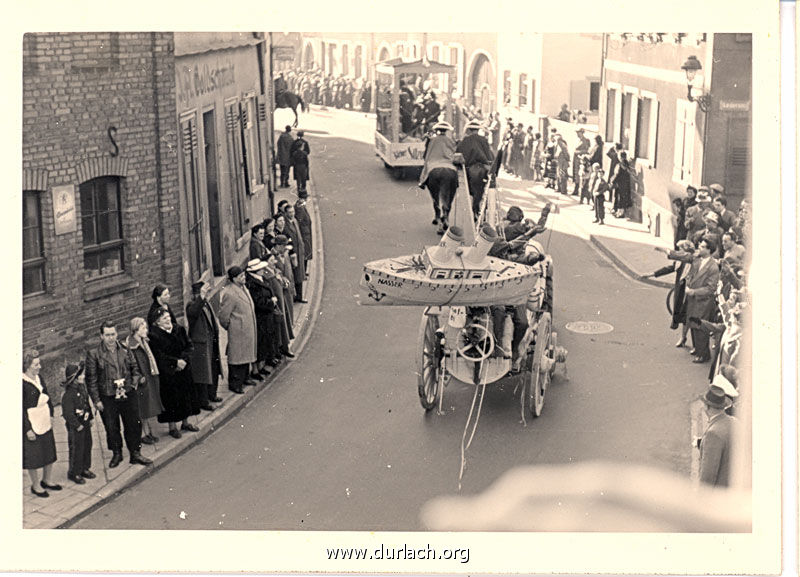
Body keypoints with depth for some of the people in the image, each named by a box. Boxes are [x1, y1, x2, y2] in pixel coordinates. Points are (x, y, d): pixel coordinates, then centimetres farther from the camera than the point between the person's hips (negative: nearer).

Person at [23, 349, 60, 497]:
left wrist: (50, 415, 10)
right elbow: (21, 409, -19)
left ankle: (47, 480, 35)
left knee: (49, 452, 17)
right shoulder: (22, 383, -21)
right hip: (31, 425, -8)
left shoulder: (39, 378, 3)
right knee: (33, 457, 6)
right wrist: (28, 429, -18)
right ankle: (35, 485, 23)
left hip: (45, 422, 8)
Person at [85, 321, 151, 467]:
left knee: (134, 425, 9)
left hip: (128, 395, 2)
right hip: (107, 398, -2)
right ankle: (116, 454, 31)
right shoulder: (93, 353, -8)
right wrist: (96, 400, -7)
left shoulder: (125, 349, 2)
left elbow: (134, 367, 14)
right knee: (111, 428, 10)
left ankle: (135, 454, 24)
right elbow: (91, 379, -5)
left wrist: (137, 378, -9)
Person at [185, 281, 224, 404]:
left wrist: (216, 337, 18)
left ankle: (212, 395, 35)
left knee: (214, 371, 19)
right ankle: (204, 401, 6)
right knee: (203, 374, -3)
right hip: (201, 344, -9)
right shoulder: (192, 305, -15)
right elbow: (193, 312, -41)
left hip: (212, 343, 9)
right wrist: (201, 297, -50)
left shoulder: (207, 303, 11)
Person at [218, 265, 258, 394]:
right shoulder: (229, 294, -22)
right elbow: (223, 316, -19)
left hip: (248, 329, 9)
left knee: (246, 354, 19)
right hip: (238, 331, -9)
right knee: (237, 357, -1)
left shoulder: (242, 288, 8)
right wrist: (229, 327, -5)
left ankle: (244, 378, 34)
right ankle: (234, 384, 9)